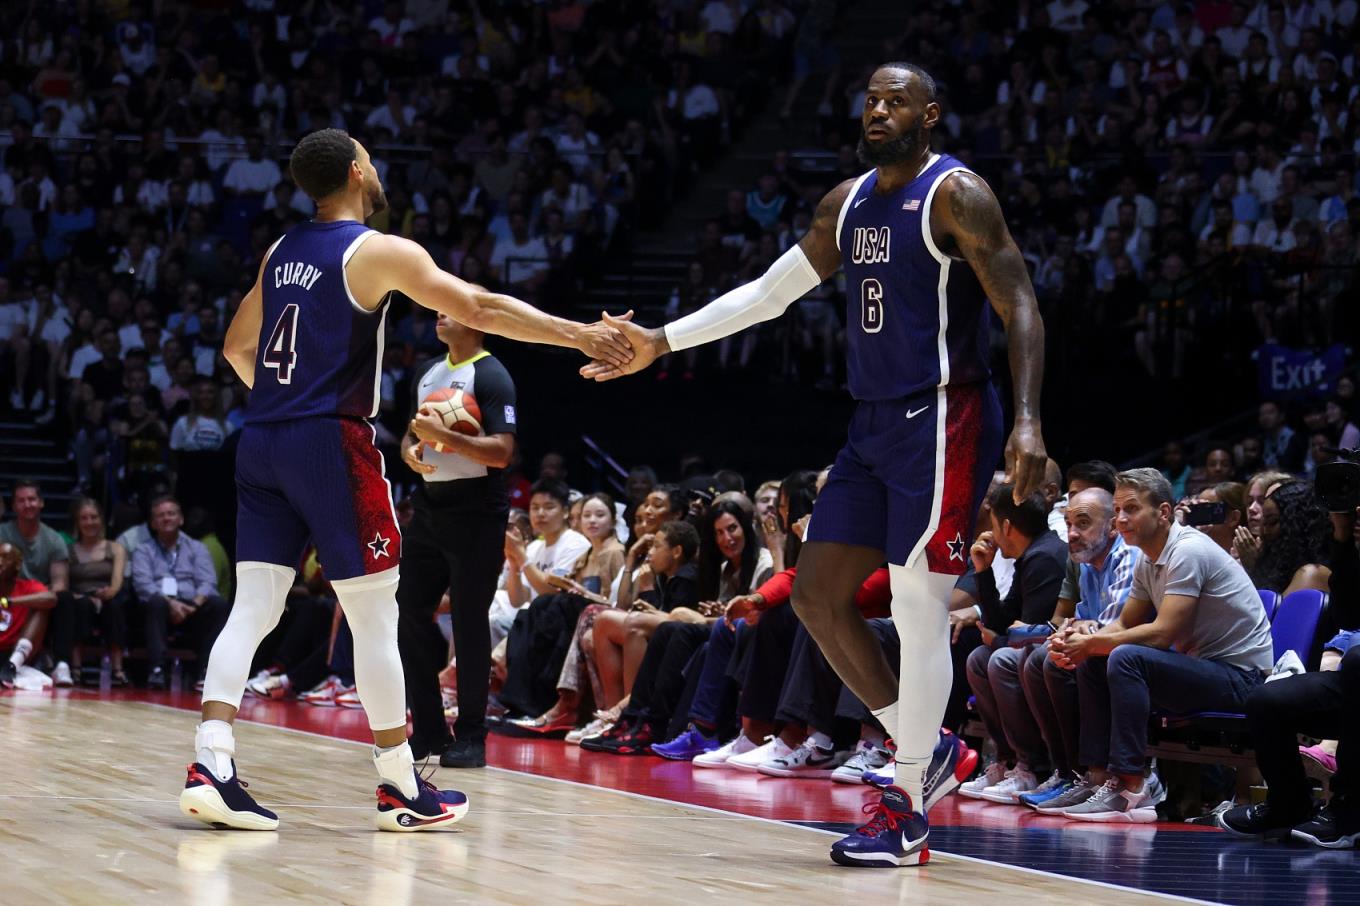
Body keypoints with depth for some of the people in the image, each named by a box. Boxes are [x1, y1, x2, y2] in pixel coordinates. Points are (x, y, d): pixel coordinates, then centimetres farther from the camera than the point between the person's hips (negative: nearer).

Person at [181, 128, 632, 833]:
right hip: (330, 441, -7)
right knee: (374, 613, 1)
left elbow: (238, 346, 25)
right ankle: (402, 788, 6)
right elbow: (479, 309, -13)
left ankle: (211, 766, -8)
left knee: (252, 608, 4)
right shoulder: (380, 252, -6)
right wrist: (578, 335, -10)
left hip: (262, 439, 7)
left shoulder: (280, 253, 15)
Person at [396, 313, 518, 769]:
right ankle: (429, 729, 13)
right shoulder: (429, 372, 13)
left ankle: (471, 736, 3)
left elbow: (501, 452, -19)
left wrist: (442, 435, -25)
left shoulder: (490, 376, -11)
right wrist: (412, 451, 0)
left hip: (476, 511, -8)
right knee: (409, 612, 5)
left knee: (469, 621, -4)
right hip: (430, 504, 8)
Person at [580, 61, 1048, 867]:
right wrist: (662, 342, 15)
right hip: (877, 423, 9)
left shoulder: (955, 195, -11)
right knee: (818, 593, 8)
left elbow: (1020, 307, -16)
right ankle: (920, 747, 19)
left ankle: (909, 815, -5)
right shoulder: (850, 203, 13)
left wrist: (1029, 422, -28)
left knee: (919, 608, -9)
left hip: (943, 421, -9)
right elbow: (768, 293, 20)